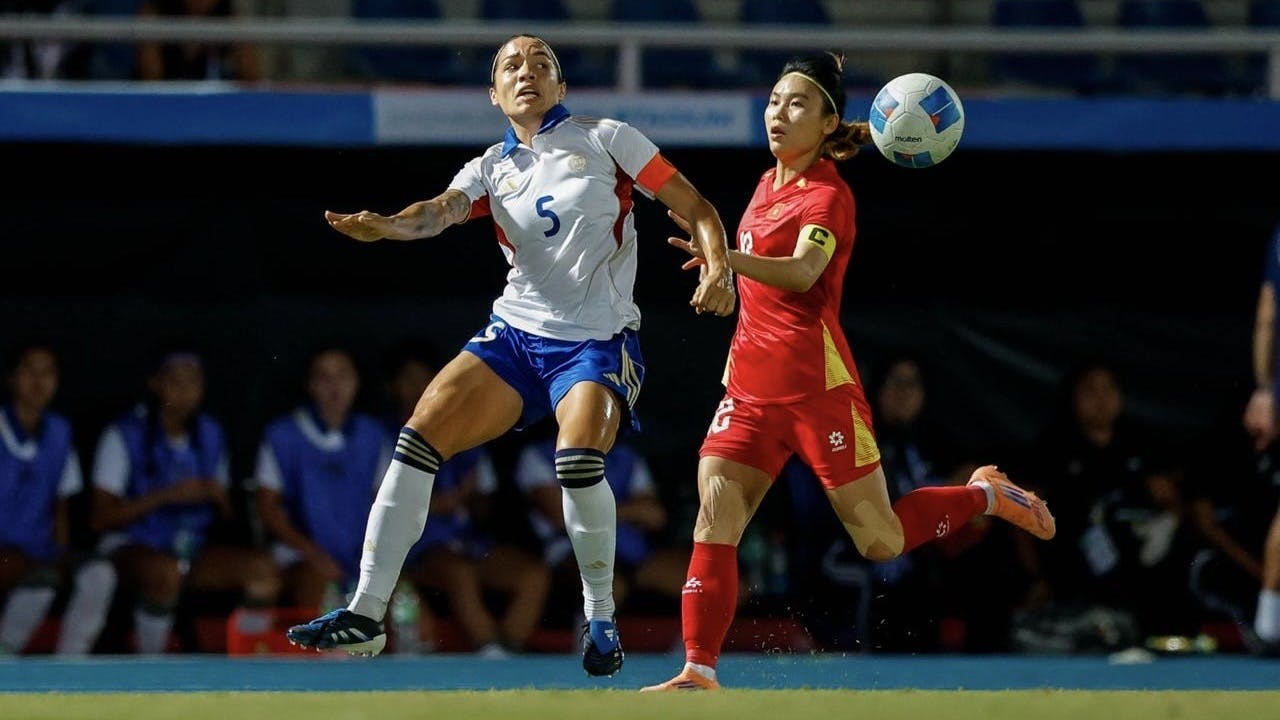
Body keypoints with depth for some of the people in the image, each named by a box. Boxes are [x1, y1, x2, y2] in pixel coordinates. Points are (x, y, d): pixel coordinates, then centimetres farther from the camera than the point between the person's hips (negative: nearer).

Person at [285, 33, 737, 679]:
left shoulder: (605, 139, 3)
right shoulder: (492, 169, 11)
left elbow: (695, 207, 3)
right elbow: (439, 211, -9)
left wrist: (718, 268, -15)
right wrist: (385, 225, -30)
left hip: (598, 339, -4)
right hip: (516, 331, 4)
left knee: (578, 458, -29)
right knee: (422, 433, -12)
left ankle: (601, 619, -8)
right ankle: (366, 614, -7)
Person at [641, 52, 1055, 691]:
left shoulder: (827, 195, -11)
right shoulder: (768, 183, 12)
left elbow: (802, 272, -33)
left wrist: (728, 258, -50)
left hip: (816, 382, -6)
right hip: (751, 383, 6)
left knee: (881, 542, 2)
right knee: (715, 513, -14)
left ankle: (984, 494, 28)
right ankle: (699, 671, -18)